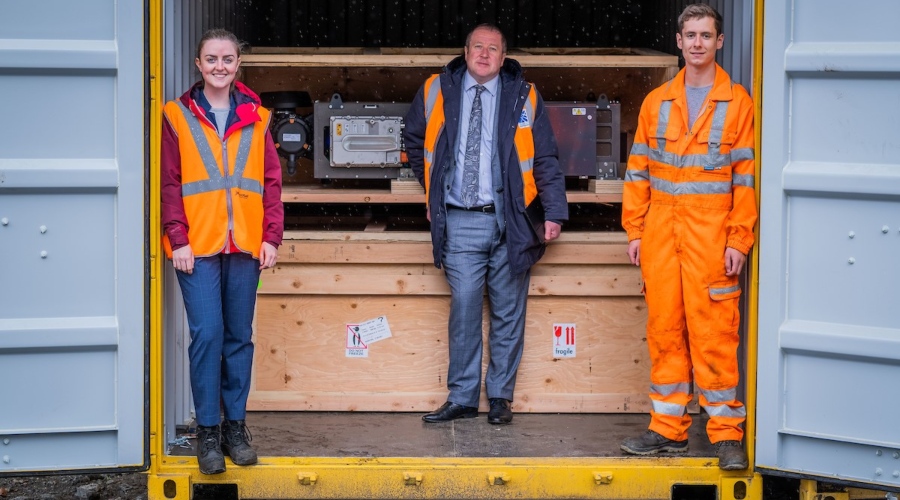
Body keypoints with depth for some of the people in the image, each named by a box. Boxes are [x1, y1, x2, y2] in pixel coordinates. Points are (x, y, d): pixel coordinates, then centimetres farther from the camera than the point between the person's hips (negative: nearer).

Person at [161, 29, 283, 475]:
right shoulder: (177, 117, 2)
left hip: (245, 245, 3)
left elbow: (272, 181, 8)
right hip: (198, 246, -3)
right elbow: (169, 183, -1)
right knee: (207, 334, -6)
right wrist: (178, 239, -8)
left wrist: (271, 236, 1)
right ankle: (208, 430, 5)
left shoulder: (256, 118, 10)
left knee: (239, 336, 8)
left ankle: (235, 425, 18)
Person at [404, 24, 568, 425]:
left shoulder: (524, 97, 2)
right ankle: (462, 399, 8)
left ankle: (500, 397, 16)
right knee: (463, 309, -1)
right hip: (459, 222, 0)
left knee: (508, 314, 5)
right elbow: (414, 142, 21)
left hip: (509, 222, 0)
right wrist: (434, 188, 17)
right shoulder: (437, 92, 5)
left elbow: (546, 161, 1)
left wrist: (554, 213, -7)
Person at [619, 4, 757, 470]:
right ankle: (669, 427, 15)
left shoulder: (736, 102, 1)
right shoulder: (656, 102, 11)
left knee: (713, 333, -4)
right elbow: (638, 170, 12)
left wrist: (738, 240, -8)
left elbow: (746, 176, -2)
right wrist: (635, 231, 6)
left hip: (711, 236, -4)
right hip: (661, 236, 4)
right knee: (664, 329, 6)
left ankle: (726, 432, 4)